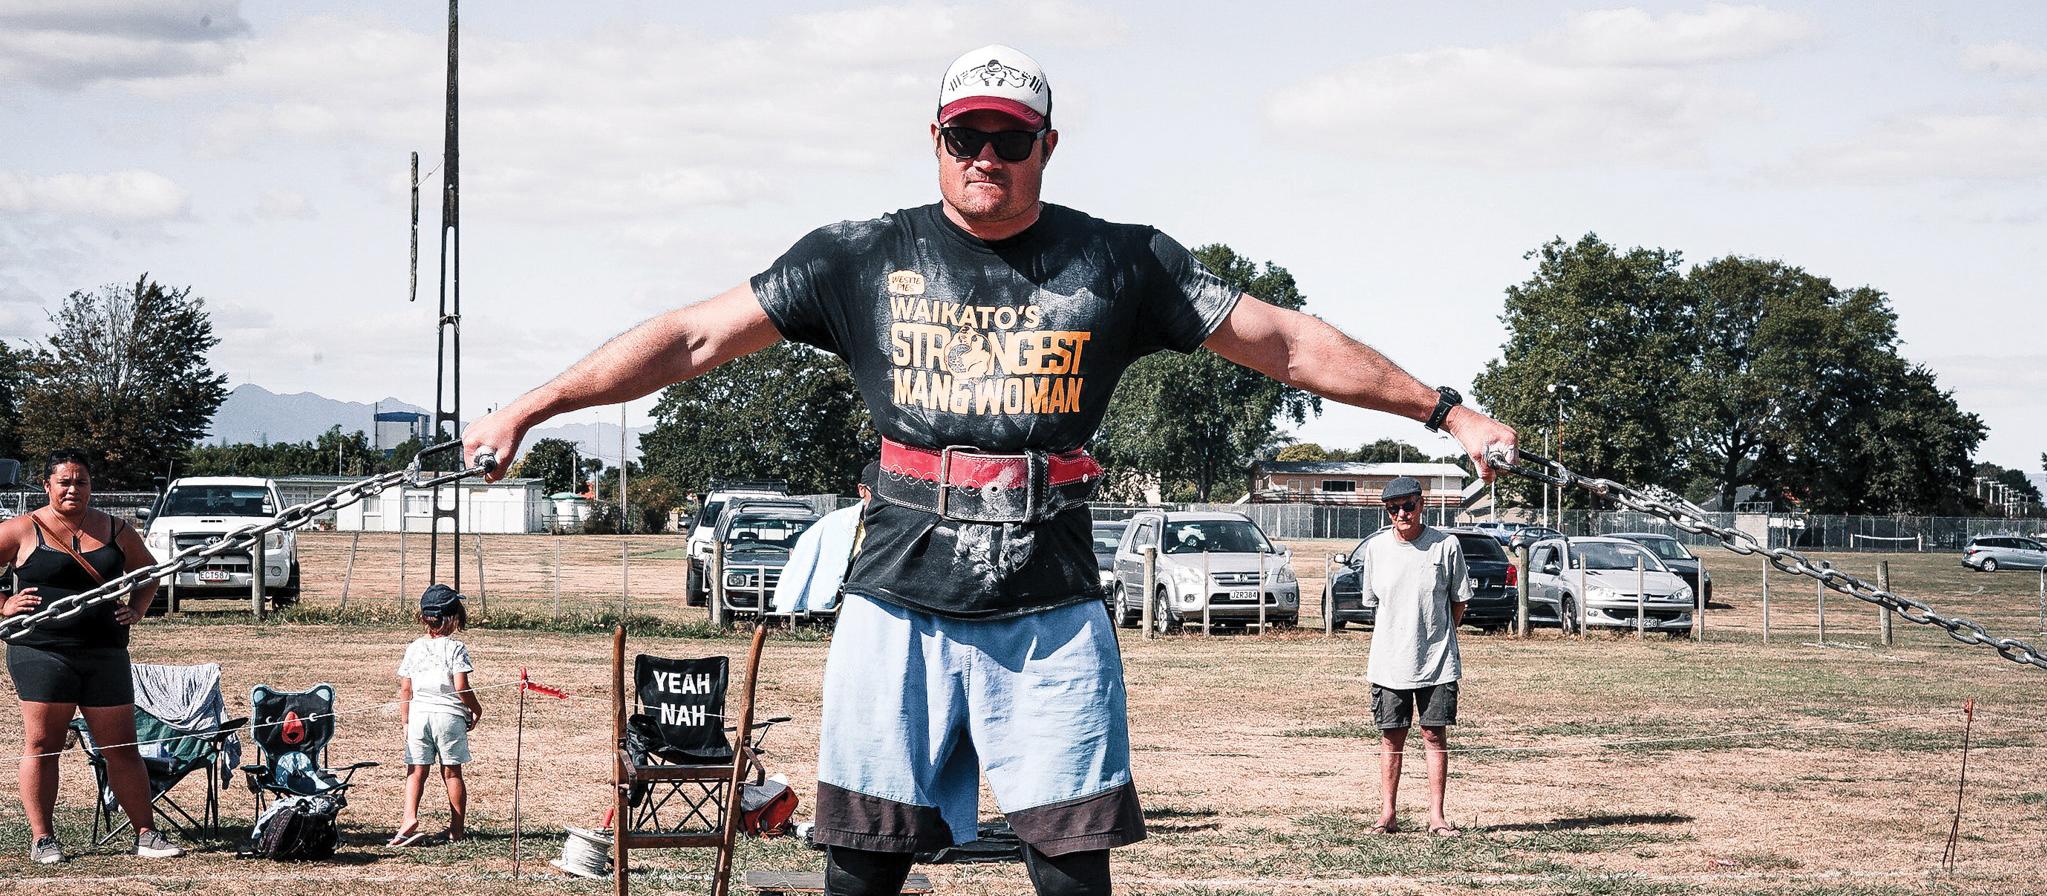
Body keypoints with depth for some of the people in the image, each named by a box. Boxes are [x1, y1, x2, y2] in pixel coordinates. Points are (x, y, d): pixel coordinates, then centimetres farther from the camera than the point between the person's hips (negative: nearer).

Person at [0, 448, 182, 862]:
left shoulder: (116, 531, 12)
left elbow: (148, 573, 25)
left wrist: (135, 610, 8)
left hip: (105, 654, 3)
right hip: (42, 652, -3)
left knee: (122, 748, 4)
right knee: (41, 744, -2)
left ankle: (147, 835, 8)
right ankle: (41, 839, 6)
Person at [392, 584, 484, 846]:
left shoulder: (413, 648, 5)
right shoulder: (456, 648, -8)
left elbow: (405, 690, 7)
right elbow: (461, 687, -12)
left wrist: (406, 722, 15)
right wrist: (477, 710, 4)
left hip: (418, 714, 3)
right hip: (449, 715, -3)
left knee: (416, 770, 5)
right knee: (452, 773, 6)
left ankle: (410, 816, -16)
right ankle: (456, 830, 10)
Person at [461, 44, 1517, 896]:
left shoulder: (1122, 264, 6)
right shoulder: (861, 259, 6)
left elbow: (1288, 343, 8)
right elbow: (695, 336, 6)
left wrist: (1446, 411, 5)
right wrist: (528, 408, 3)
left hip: (1052, 620, 0)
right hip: (899, 609, 0)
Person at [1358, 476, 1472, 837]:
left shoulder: (1446, 545, -5)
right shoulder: (1376, 547, 1)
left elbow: (1459, 600, 4)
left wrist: (1438, 638, 5)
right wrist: (1397, 638, 9)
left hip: (1437, 662, -2)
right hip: (1389, 662, 2)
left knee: (1435, 736, 1)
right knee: (1391, 738, 6)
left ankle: (1437, 816, 6)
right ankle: (1387, 815, 12)